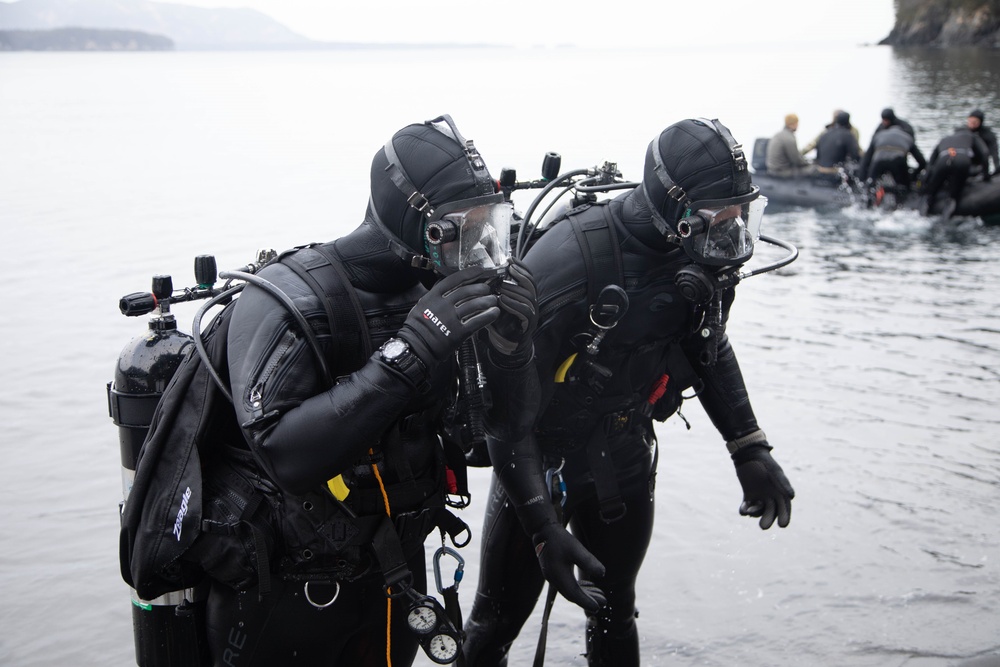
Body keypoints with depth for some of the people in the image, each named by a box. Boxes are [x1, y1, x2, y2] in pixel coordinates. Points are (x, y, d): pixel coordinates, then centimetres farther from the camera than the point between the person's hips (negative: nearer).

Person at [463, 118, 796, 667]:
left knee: (614, 617, 20)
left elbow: (709, 348, 11)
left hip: (624, 465, 6)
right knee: (498, 622, 7)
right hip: (539, 460, -5)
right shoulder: (572, 257, -30)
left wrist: (750, 451, 9)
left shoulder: (701, 259, -9)